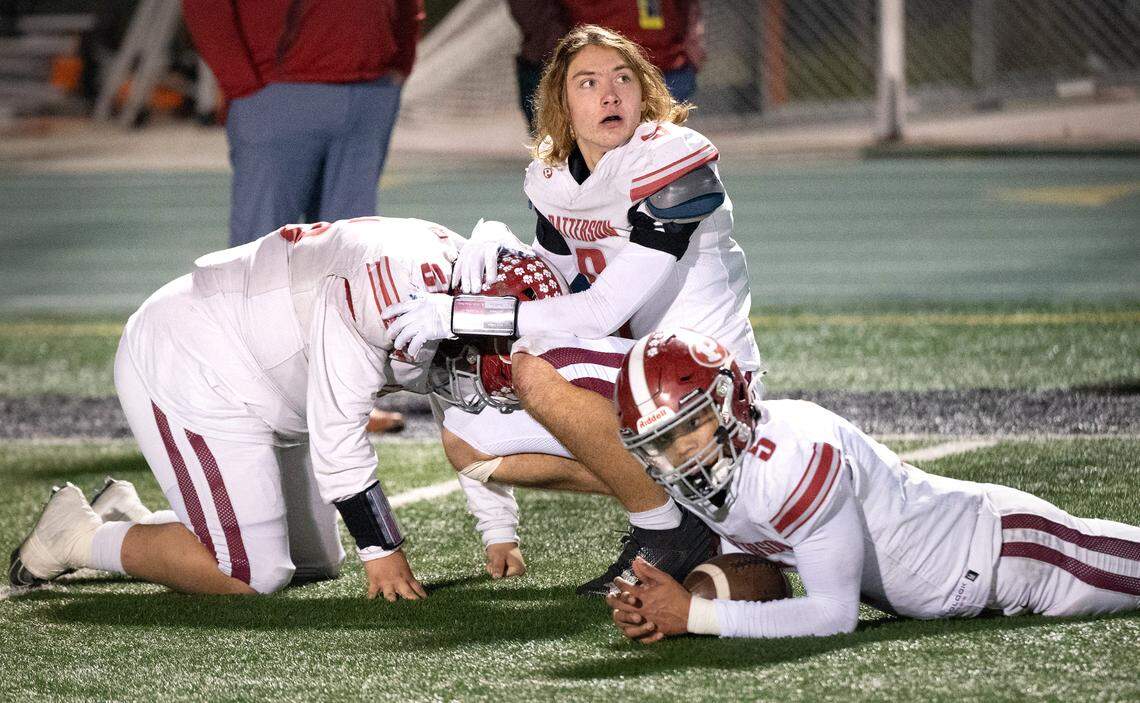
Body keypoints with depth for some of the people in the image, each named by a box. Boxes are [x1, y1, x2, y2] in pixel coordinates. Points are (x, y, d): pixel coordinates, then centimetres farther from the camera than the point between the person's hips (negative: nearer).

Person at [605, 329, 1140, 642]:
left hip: (996, 545, -7)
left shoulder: (795, 458, -37)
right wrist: (664, 612, -21)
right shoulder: (708, 473, -12)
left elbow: (834, 613, -35)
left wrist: (693, 615, -35)